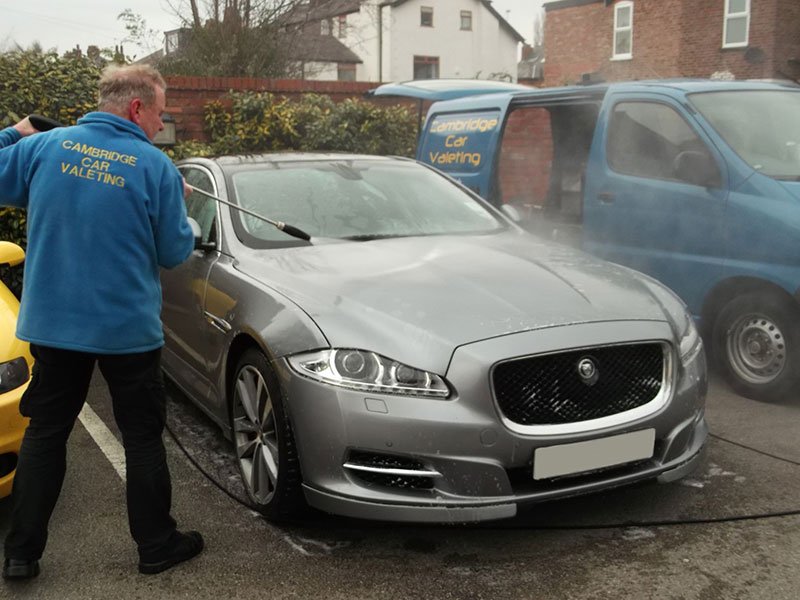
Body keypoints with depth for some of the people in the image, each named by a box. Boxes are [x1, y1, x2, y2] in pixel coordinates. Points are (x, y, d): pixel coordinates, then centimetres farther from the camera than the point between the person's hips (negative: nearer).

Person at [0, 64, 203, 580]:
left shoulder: (45, 146, -1)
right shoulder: (155, 166, -10)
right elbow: (174, 252, -5)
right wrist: (178, 204, 13)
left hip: (51, 323, 3)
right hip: (127, 327, -3)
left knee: (45, 433, 15)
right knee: (143, 436, 11)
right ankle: (157, 545, 22)